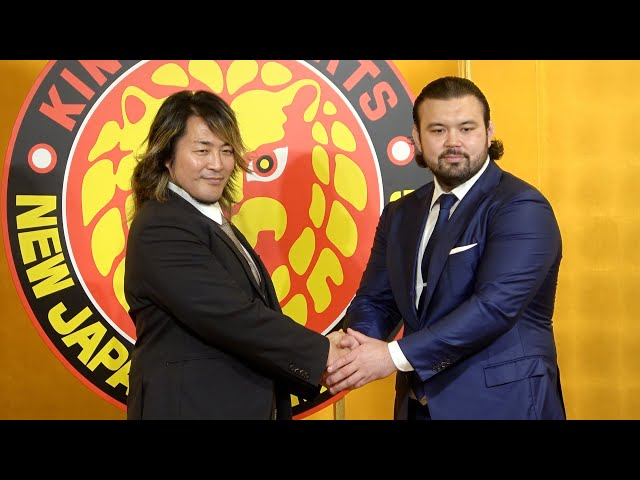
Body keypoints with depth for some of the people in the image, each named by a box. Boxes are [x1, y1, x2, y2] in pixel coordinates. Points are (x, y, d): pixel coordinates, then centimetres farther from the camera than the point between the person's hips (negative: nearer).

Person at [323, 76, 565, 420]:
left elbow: (495, 304, -23)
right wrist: (357, 348, -16)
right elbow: (375, 300, 6)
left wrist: (395, 355, -26)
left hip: (502, 403, -5)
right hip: (419, 404, 6)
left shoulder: (522, 208, -13)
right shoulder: (399, 215, 8)